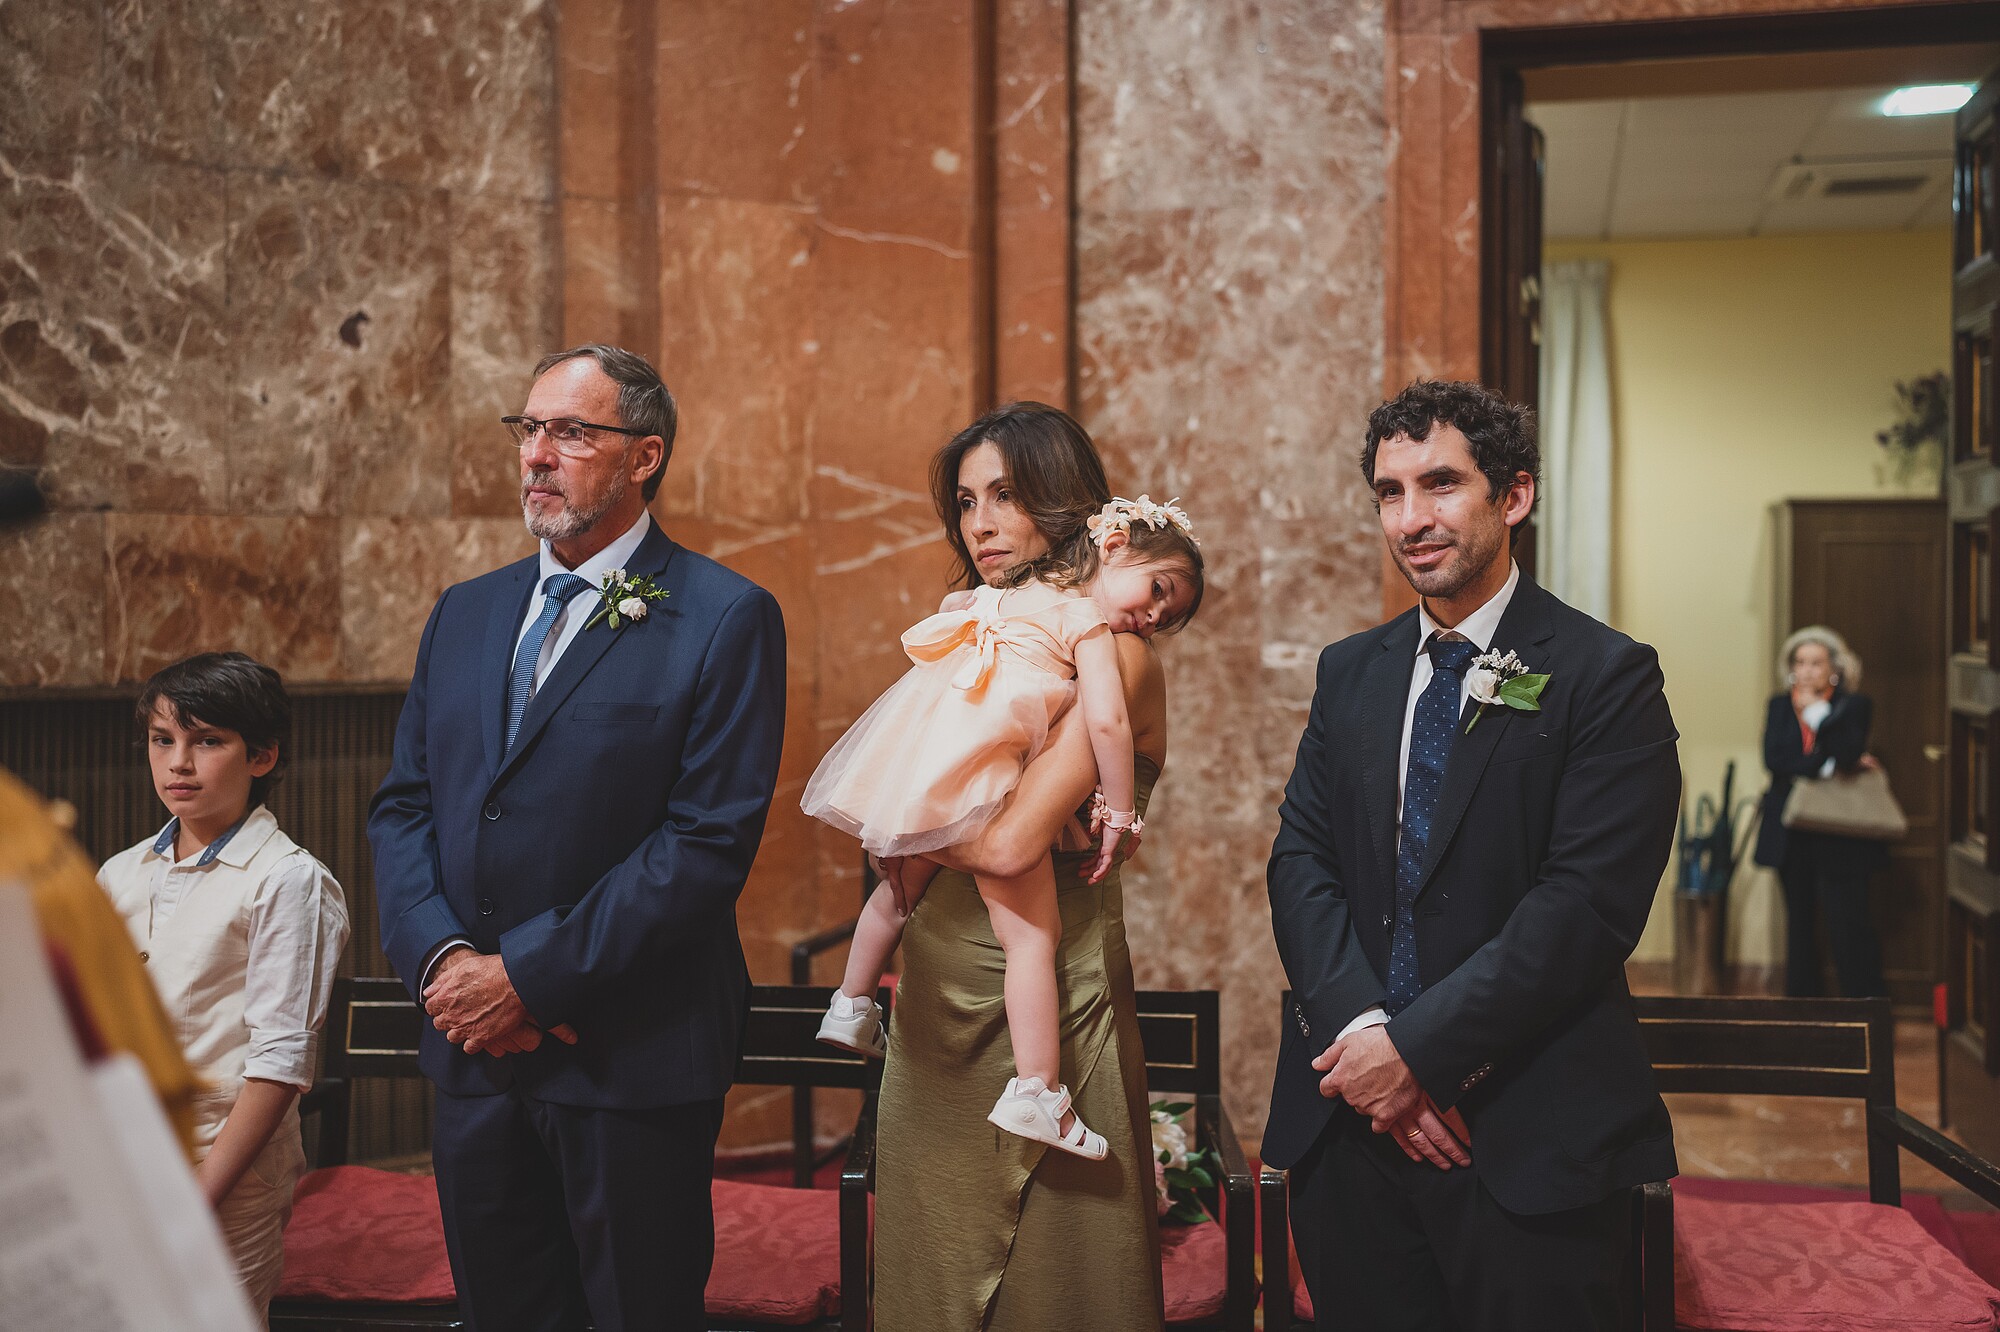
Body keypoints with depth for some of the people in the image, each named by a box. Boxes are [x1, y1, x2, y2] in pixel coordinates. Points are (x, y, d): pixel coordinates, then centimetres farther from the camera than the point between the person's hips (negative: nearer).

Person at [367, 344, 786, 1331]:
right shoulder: (464, 613, 13)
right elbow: (402, 805, 9)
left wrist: (532, 978, -16)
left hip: (631, 1058, -5)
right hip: (472, 1053, 6)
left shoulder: (726, 619, -8)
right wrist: (441, 956, -9)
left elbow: (709, 840, -15)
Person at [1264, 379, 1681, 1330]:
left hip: (1528, 1134, -4)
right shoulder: (1350, 671, 11)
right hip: (1348, 1120, 5)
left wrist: (1419, 1048, -16)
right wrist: (1361, 1030, -11)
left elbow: (1588, 902, -15)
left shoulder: (1605, 675, -7)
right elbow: (1299, 859, 4)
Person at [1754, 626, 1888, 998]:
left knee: (1847, 923, -6)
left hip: (1840, 837, -4)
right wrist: (1827, 766, -14)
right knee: (1799, 923, 10)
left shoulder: (1853, 706, 0)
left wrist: (1817, 712, -13)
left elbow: (1848, 754, -17)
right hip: (1791, 837, 4)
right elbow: (1773, 758, -7)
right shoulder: (1779, 706, 9)